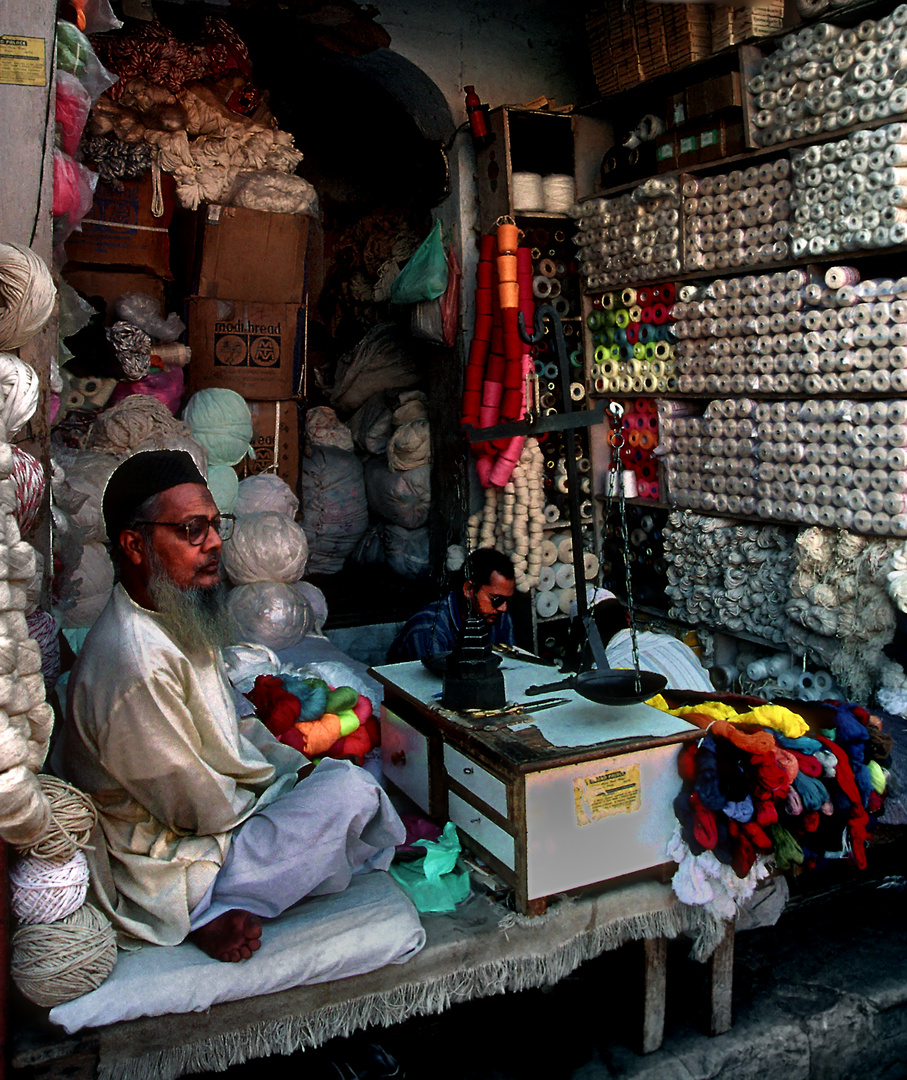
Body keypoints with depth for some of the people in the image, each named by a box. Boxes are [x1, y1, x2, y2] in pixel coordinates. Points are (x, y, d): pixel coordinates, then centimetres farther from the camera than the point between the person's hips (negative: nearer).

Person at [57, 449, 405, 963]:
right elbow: (200, 809, -24)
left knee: (340, 772, 16)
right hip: (171, 872, -10)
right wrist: (285, 786, -7)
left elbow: (236, 724, 14)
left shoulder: (181, 623, 4)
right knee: (353, 790, -16)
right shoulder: (136, 660, -30)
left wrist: (300, 767, 2)